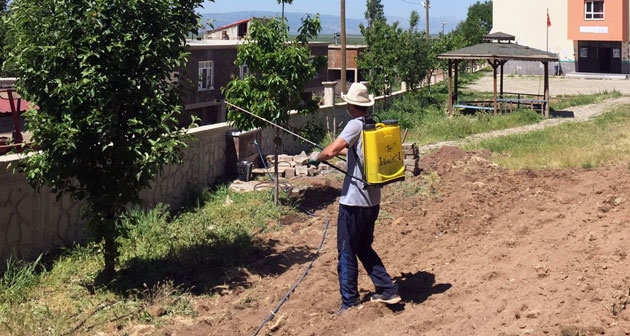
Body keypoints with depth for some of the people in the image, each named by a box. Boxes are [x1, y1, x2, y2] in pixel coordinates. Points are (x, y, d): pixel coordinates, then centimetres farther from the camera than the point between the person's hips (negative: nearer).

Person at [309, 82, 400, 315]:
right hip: (373, 199, 8)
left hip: (354, 201, -8)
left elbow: (331, 151, -27)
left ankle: (350, 302, 9)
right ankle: (387, 290, 21)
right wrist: (344, 151, 33)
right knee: (364, 246, 22)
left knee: (347, 253, 3)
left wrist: (317, 156, -8)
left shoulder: (355, 125, -16)